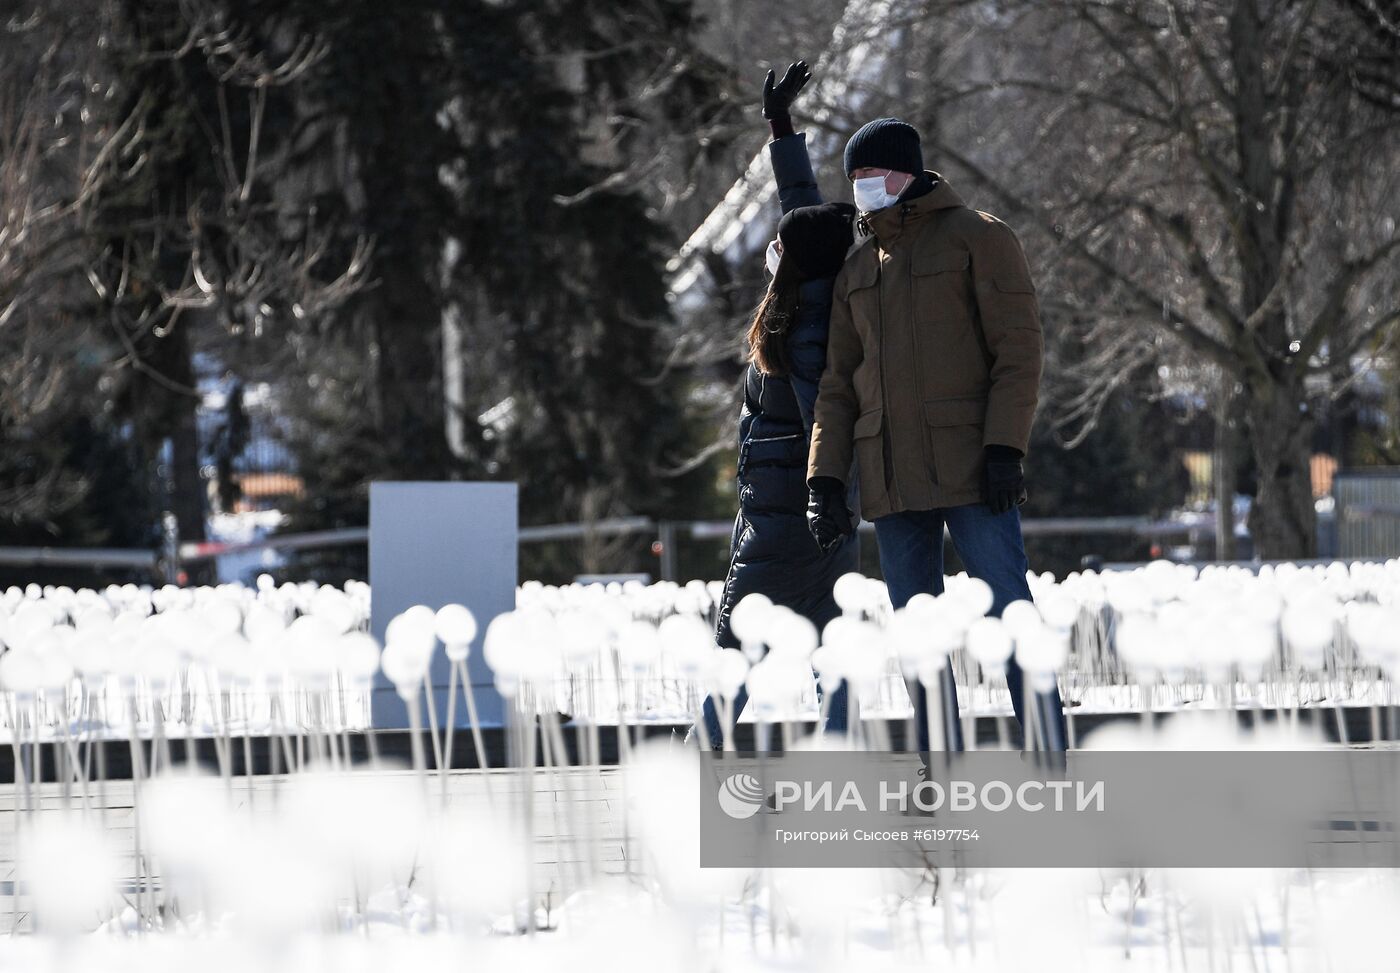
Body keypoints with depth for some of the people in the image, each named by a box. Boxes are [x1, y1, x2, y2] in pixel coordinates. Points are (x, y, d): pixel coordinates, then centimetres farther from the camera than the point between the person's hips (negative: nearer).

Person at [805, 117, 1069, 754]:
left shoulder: (978, 237, 1)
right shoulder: (859, 268, 18)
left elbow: (1019, 347, -7)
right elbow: (839, 383, 17)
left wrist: (1005, 447, -17)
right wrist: (824, 480, 7)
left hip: (970, 465, -6)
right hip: (891, 478, 6)